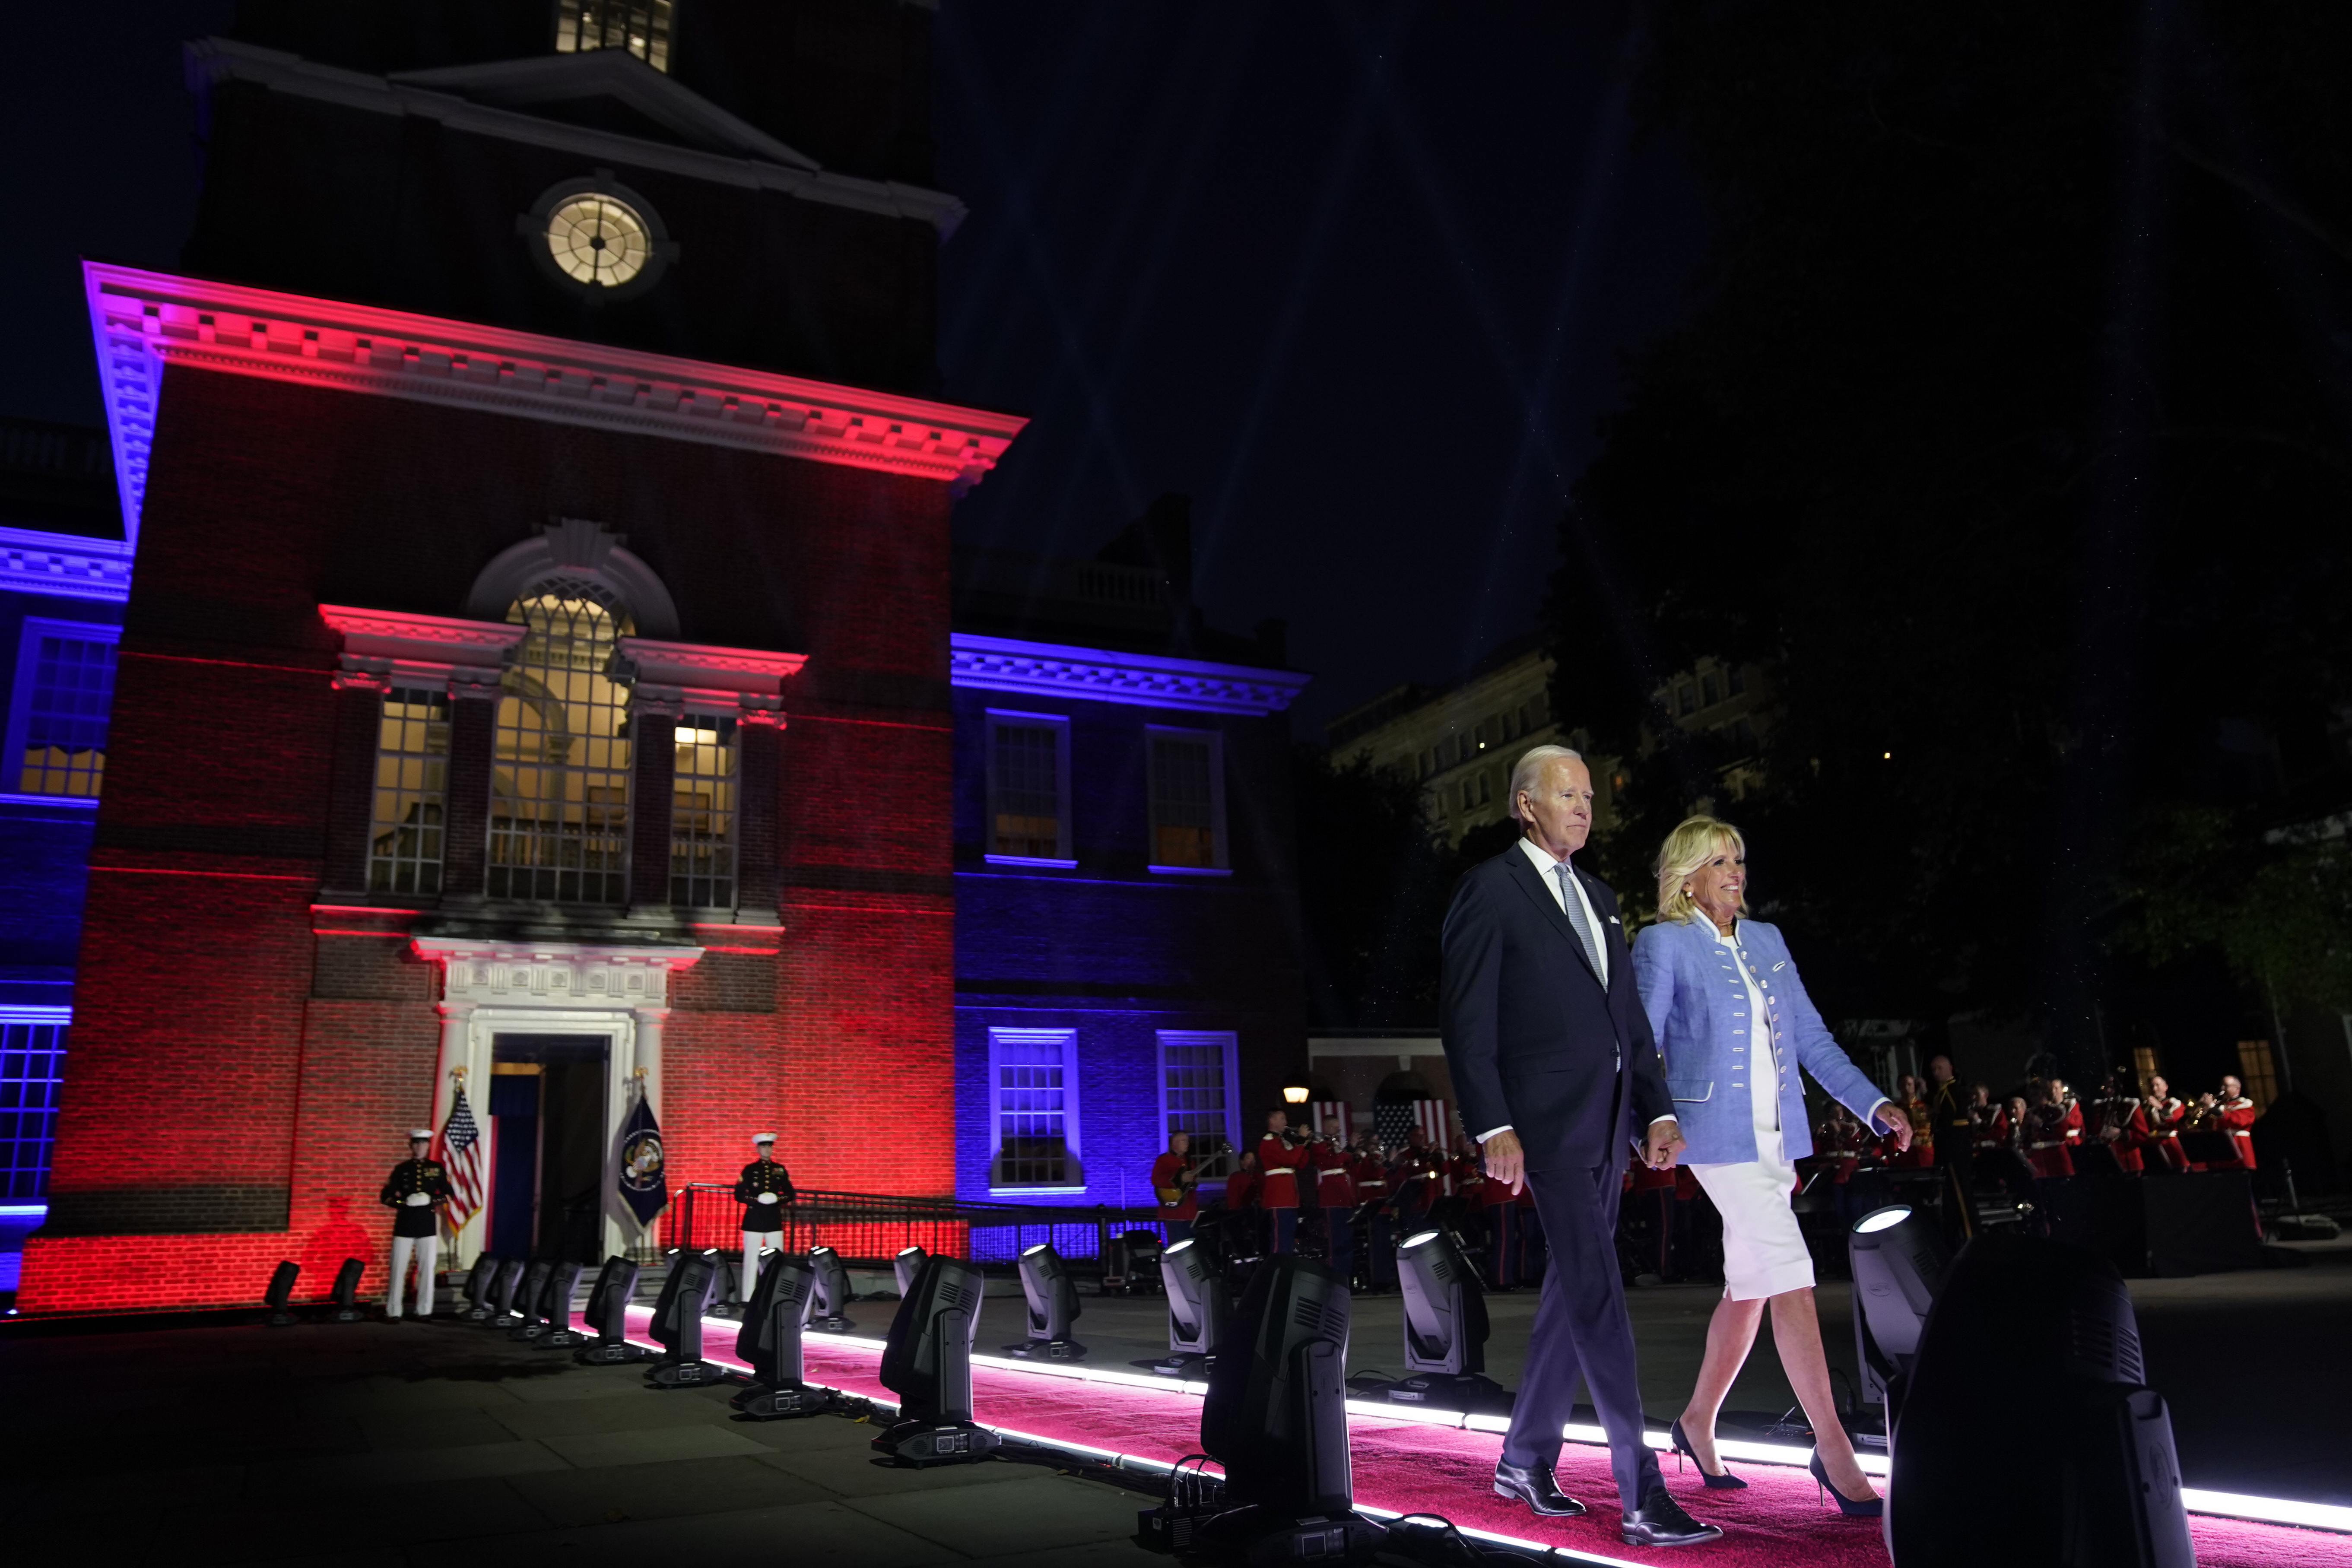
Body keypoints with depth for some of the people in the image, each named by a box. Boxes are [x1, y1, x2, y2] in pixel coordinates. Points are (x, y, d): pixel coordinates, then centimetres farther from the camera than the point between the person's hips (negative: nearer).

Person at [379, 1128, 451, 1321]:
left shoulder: (437, 1168, 8)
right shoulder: (401, 1169, 6)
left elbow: (448, 1194, 10)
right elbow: (385, 1196, 5)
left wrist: (434, 1201, -9)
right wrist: (403, 1203, -12)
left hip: (428, 1226, 0)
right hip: (404, 1225, 0)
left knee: (427, 1269, 2)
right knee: (398, 1269, -2)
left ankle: (425, 1311, 10)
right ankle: (393, 1312, 6)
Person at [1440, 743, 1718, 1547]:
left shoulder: (1598, 897, 19)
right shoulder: (1491, 888, -6)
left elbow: (1629, 1013, 19)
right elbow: (1466, 1020, -11)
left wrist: (1657, 1108, 10)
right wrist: (1494, 1127, -17)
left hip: (1609, 1119, 8)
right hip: (1551, 1121, -8)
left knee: (1572, 1292, 13)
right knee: (1600, 1300, -8)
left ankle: (1525, 1460, 27)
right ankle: (1642, 1497, -2)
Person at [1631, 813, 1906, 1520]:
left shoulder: (1767, 941, 13)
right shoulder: (1664, 944, -5)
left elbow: (1811, 1037, 12)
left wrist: (1874, 1104, 2)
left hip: (1777, 1137, 7)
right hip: (1720, 1136, -7)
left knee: (1750, 1288, 14)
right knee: (1789, 1275, -11)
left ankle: (1698, 1422, 30)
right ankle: (1832, 1445, -1)